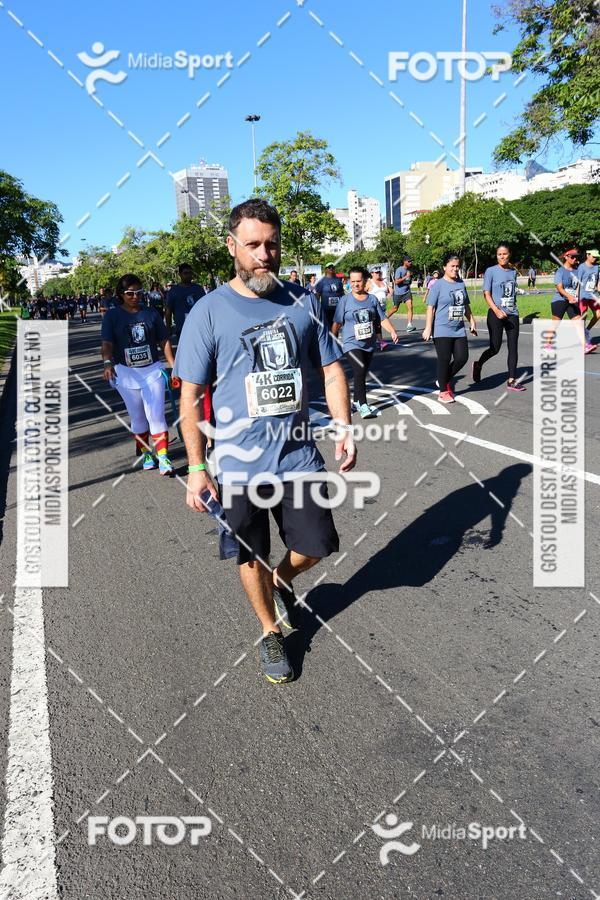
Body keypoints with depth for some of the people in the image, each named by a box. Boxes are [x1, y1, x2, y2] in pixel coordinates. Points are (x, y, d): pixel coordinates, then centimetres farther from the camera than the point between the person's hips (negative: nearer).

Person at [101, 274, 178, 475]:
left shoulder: (151, 314, 4)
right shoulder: (112, 316, 0)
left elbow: (164, 342, 8)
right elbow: (107, 344, -9)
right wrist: (107, 363, -28)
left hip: (152, 370, 0)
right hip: (126, 373, 0)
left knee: (156, 415, -8)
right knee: (137, 417, 9)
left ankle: (163, 456, -8)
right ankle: (144, 453, 24)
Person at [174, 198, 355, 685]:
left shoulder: (303, 302, 0)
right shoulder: (209, 312, -9)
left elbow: (331, 368, 7)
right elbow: (191, 395, -6)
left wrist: (344, 427, -8)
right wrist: (196, 468, -9)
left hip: (300, 457, 3)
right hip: (239, 464, -2)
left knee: (317, 545, 11)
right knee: (253, 557, 13)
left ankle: (281, 581, 45)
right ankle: (271, 633, 38)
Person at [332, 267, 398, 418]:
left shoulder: (372, 299, 7)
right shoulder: (345, 301, -3)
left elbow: (383, 318, 9)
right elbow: (337, 323, -1)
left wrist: (393, 331, -5)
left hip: (369, 344, 4)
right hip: (352, 344, -4)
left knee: (362, 374, 12)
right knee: (359, 372, -19)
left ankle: (357, 401, 32)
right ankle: (363, 406, -18)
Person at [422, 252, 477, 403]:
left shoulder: (461, 284, 11)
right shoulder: (438, 285, -7)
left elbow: (466, 305, 20)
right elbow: (430, 307, -10)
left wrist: (472, 321, 18)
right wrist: (428, 328, -15)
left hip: (459, 330, 6)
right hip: (442, 330, -6)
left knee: (462, 357, 3)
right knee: (444, 360, -2)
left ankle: (444, 381, 25)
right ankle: (443, 392, 12)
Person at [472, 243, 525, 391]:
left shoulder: (513, 271, 10)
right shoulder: (491, 271, -5)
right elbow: (486, 294, -11)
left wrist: (512, 308, 18)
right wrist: (496, 310, -23)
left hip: (512, 314, 5)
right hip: (496, 315, -5)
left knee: (513, 347, 1)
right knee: (495, 348, -5)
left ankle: (511, 380, 5)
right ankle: (478, 365, 24)